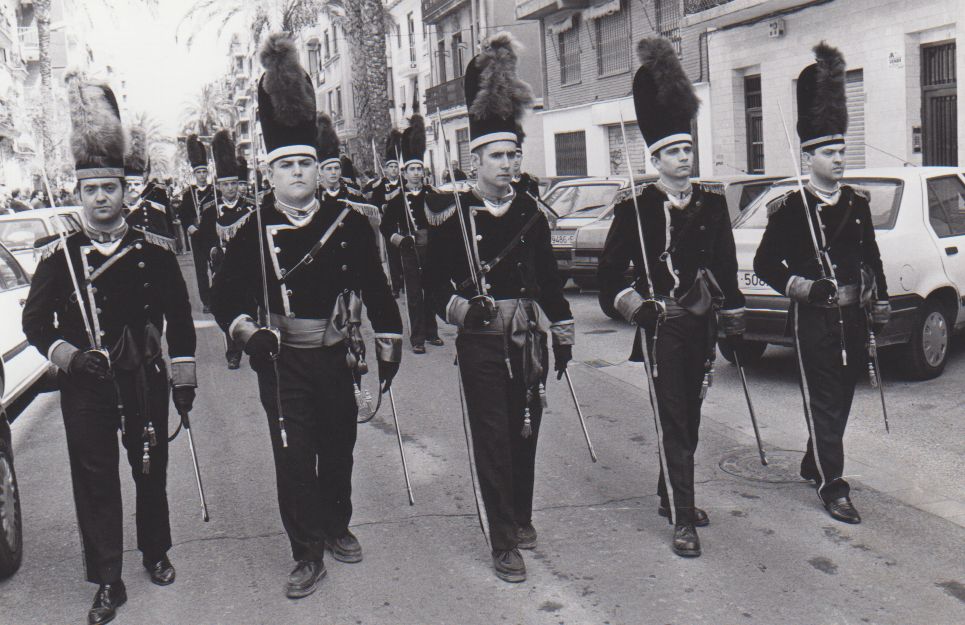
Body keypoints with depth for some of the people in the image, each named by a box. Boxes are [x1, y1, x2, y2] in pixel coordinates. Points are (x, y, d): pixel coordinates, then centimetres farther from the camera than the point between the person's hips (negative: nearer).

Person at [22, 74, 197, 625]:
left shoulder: (153, 250, 0)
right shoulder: (60, 255, -1)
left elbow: (179, 317, 5)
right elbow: (35, 320, 2)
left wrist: (184, 379, 4)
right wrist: (70, 356, -15)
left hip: (144, 379, 1)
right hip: (84, 387, 0)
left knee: (151, 472, 13)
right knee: (95, 481, 4)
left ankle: (156, 554, 34)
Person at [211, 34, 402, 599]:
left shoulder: (350, 219, -4)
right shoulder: (256, 228, -5)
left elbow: (375, 284, 2)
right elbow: (225, 292, 2)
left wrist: (390, 342, 2)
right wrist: (246, 330, -16)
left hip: (335, 355, 2)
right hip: (281, 361, -1)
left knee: (339, 447, 16)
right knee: (293, 456, 0)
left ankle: (337, 527, 38)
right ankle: (308, 555, 13)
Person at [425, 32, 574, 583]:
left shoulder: (531, 214, 7)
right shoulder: (454, 218, -4)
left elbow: (549, 278, 13)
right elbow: (436, 281, 1)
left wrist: (564, 333, 13)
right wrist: (460, 309, -16)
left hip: (528, 341, 4)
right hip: (481, 344, -4)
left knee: (526, 434, 13)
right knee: (493, 439, -1)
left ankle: (522, 518, 31)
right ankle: (505, 542, 5)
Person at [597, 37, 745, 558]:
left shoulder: (711, 204, 7)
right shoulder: (636, 209, -7)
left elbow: (726, 267, 14)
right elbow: (609, 273, -4)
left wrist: (733, 319, 12)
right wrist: (635, 306, -17)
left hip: (701, 326, 5)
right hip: (660, 328, -5)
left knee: (689, 417, 15)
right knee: (673, 421, -5)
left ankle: (670, 496, 32)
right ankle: (682, 521, 0)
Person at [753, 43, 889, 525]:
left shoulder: (857, 202, 9)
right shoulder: (790, 208, -9)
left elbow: (872, 257, 16)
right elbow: (765, 264, -7)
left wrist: (880, 304, 11)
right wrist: (802, 287, -19)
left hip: (853, 316, 6)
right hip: (814, 319, -6)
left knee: (841, 398, 16)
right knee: (823, 400, -2)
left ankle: (814, 462, 36)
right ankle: (832, 487, 5)